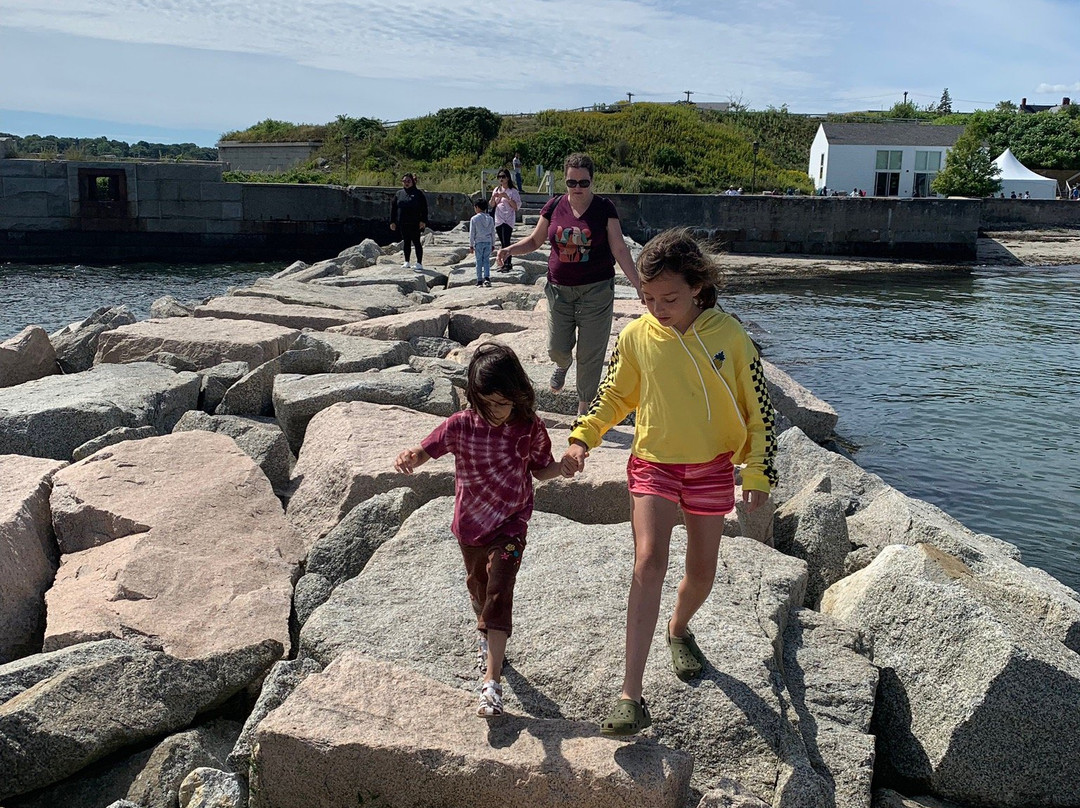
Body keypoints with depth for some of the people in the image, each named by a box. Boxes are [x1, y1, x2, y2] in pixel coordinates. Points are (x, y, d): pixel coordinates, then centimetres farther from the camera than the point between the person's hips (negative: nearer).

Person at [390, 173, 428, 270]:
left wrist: (423, 221, -12)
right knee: (406, 242, 11)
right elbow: (393, 208, 12)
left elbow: (424, 208, -3)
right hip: (402, 224, 4)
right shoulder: (399, 194, 11)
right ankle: (407, 262, 19)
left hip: (415, 224, -4)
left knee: (416, 242, -3)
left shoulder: (418, 193, 1)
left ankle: (419, 263, -1)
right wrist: (392, 221, 6)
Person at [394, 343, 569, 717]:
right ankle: (488, 637, 54)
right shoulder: (460, 425, -14)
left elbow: (540, 470, 1)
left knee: (498, 596, -12)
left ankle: (492, 682, -11)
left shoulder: (530, 428, -12)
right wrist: (409, 458, -35)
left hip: (509, 527, -3)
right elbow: (426, 449, -12)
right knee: (478, 587, 24)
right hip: (469, 524, 3)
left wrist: (563, 467, -20)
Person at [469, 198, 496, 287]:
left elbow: (472, 233, -5)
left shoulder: (474, 219, -7)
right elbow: (493, 233, 9)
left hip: (479, 242, -3)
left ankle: (479, 280, 6)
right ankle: (487, 277, -9)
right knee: (487, 260, 7)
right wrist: (492, 244, 17)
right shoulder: (490, 219, 5)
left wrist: (471, 245, 2)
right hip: (488, 242, 3)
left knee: (479, 261, 4)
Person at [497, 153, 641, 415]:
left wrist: (639, 285, -13)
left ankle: (584, 408, 18)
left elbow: (619, 250, -6)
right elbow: (536, 240, 12)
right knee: (557, 349, 3)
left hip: (596, 290, -2)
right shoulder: (554, 206, 2)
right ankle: (563, 364, 43)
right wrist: (510, 249, -6)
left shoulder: (604, 208, -4)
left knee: (590, 355, 1)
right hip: (560, 288, 2)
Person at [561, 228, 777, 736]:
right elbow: (615, 396, 8)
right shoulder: (636, 337, -8)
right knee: (649, 562, -19)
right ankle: (631, 696, -18)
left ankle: (679, 629, 47)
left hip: (711, 468, 1)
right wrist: (583, 438, -4)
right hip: (653, 465, -1)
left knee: (702, 572, 11)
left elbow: (757, 408, -3)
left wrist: (758, 475, -4)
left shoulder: (729, 337, -11)